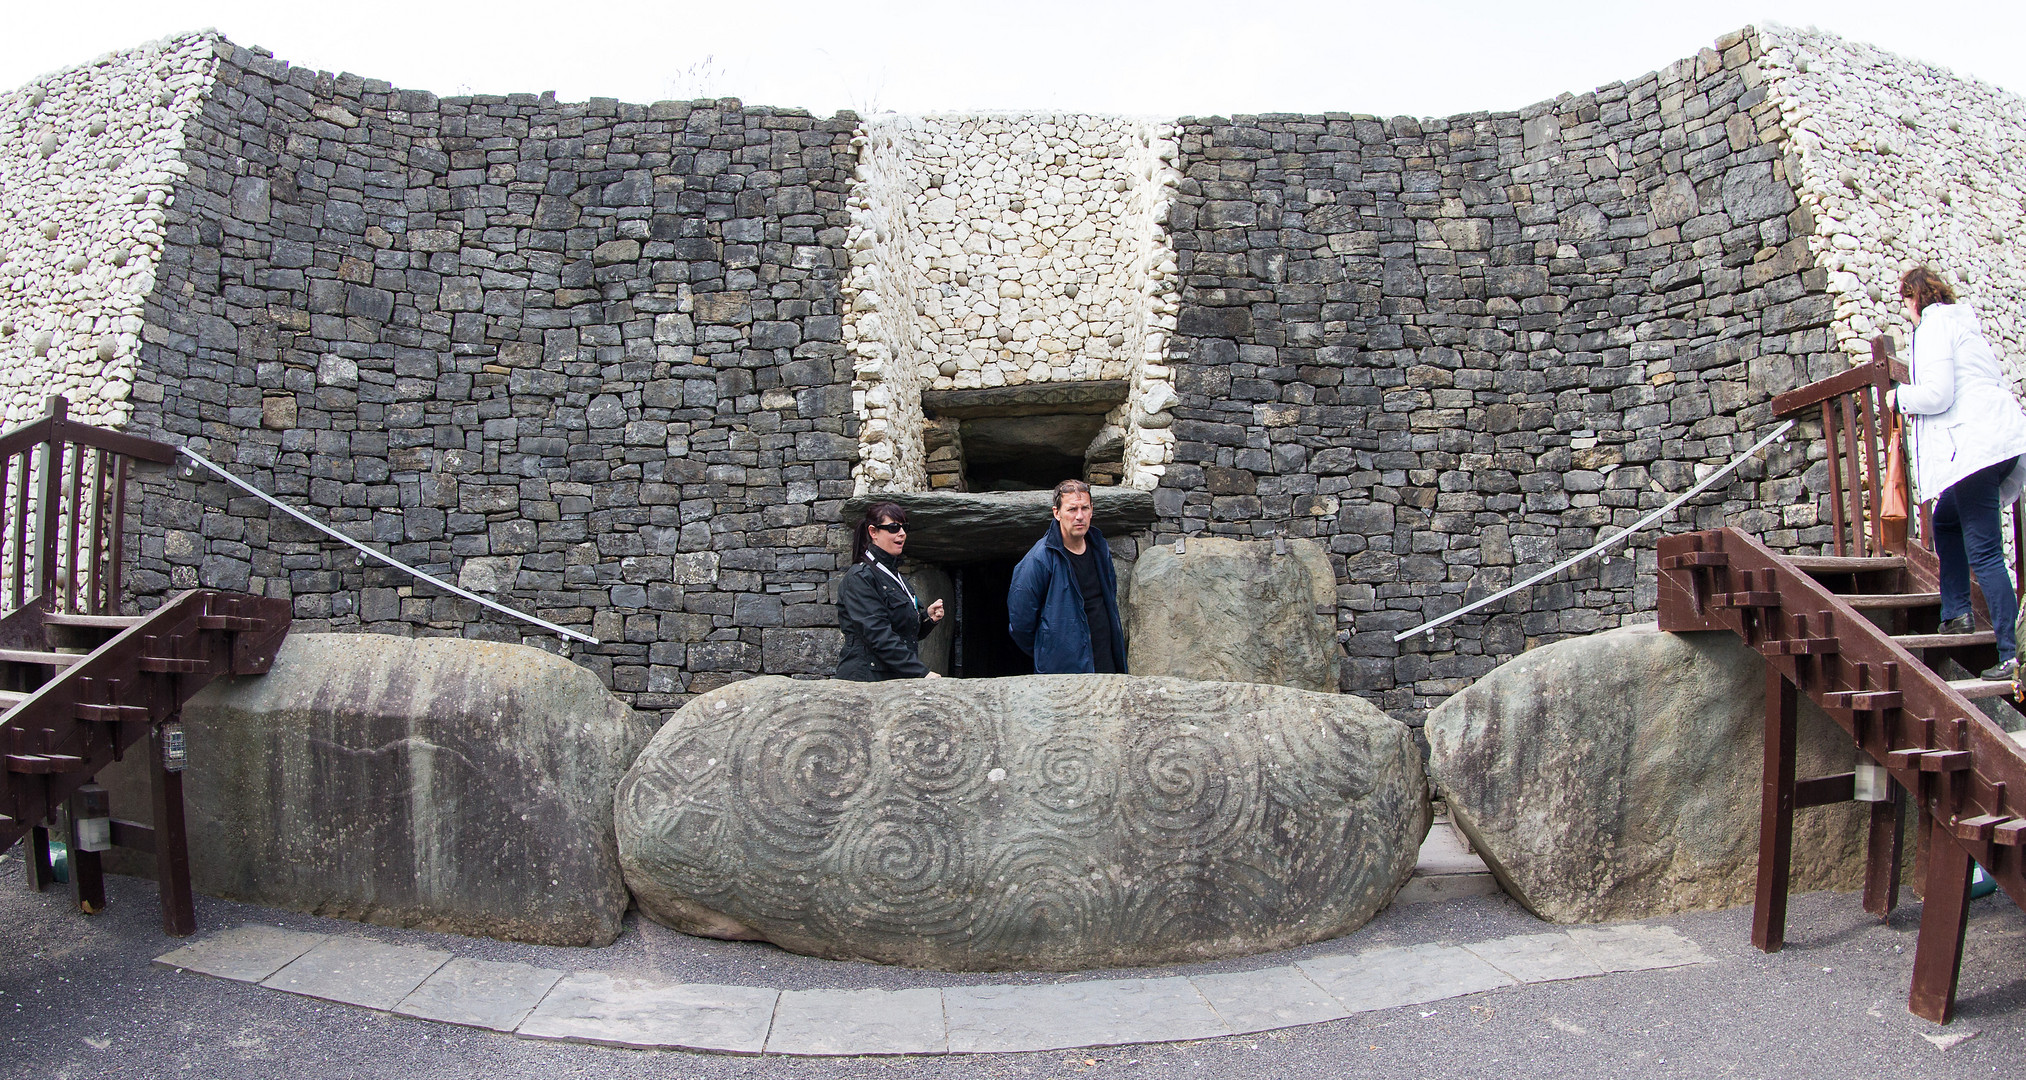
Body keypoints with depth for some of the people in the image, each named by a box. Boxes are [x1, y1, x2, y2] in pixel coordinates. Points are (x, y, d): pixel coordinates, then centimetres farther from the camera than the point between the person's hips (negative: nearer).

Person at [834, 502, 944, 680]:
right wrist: (922, 672, -21)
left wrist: (927, 617, 3)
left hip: (898, 678, 8)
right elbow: (877, 636, -18)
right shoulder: (860, 577, -9)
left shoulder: (893, 574, 18)